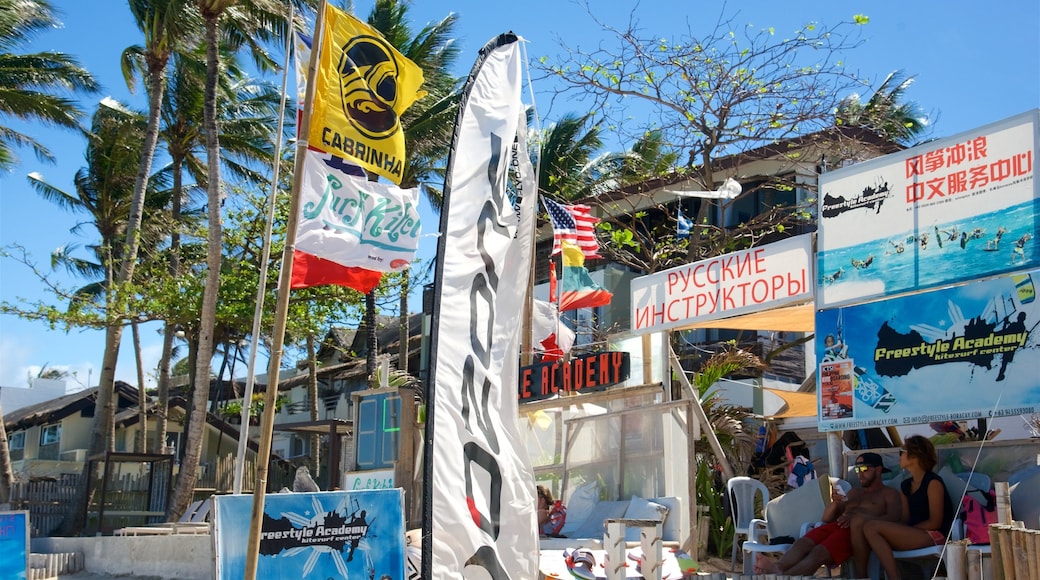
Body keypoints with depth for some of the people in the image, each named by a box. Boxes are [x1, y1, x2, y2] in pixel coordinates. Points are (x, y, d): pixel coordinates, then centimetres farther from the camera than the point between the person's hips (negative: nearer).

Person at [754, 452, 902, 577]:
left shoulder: (889, 493, 18)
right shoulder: (853, 492, 36)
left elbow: (893, 518, -5)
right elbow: (827, 518, 29)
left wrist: (859, 518, -19)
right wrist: (834, 503, 5)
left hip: (857, 531, -5)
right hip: (836, 526, 5)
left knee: (819, 553, -36)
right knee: (801, 543, -30)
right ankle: (778, 568, -59)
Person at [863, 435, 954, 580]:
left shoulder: (933, 482, -6)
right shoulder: (906, 485, 18)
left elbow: (935, 522, -10)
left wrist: (906, 532, -13)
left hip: (935, 535, -8)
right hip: (913, 534, 8)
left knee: (871, 527, -24)